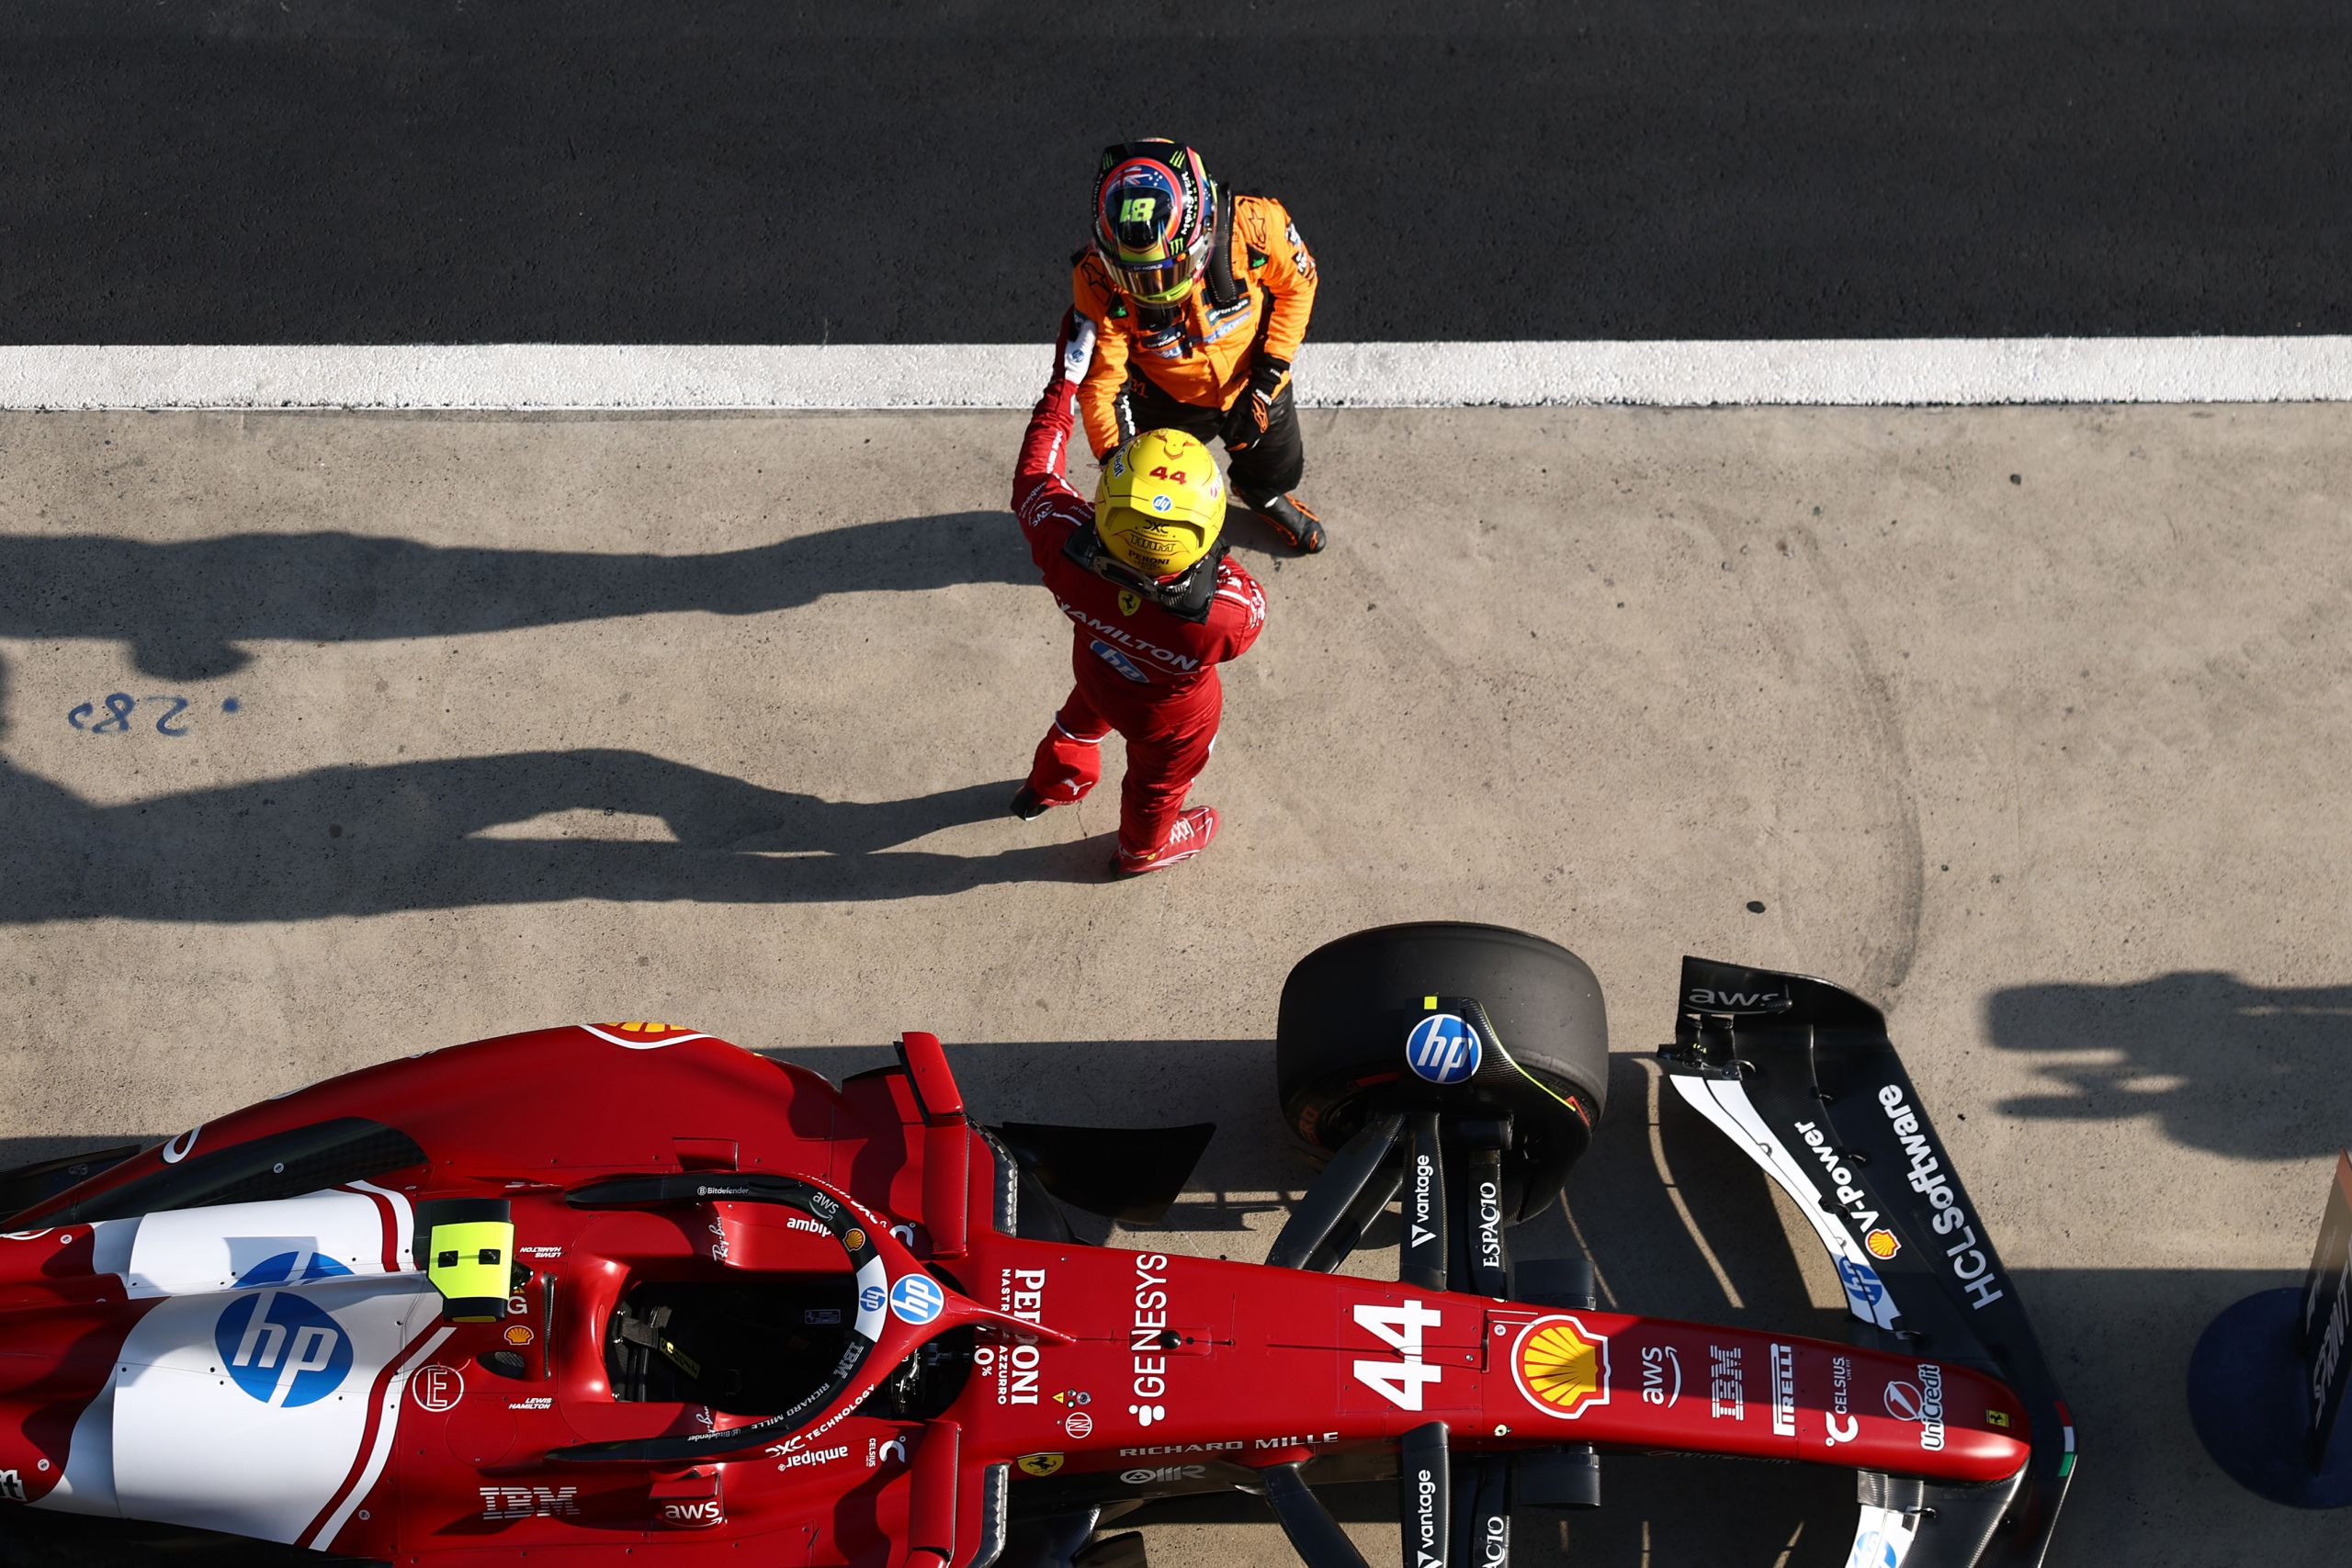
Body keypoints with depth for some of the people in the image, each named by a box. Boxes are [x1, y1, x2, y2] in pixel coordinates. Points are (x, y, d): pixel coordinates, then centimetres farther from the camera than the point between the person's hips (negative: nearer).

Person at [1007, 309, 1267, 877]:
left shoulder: (1064, 547, -43)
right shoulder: (1222, 617, -48)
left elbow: (1032, 476, -21)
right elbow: (1250, 609, -21)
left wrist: (1065, 380, -12)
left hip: (1097, 666, 3)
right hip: (1170, 715, -2)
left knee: (1085, 715, 39)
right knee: (1158, 782, 32)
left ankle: (1049, 786, 71)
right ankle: (1144, 848, 66)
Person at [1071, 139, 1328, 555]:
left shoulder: (1253, 224, -37)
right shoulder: (1098, 279, -37)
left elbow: (1296, 285, -15)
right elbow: (1100, 382, -27)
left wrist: (1266, 381, -17)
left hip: (1254, 384, 1)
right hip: (1166, 403, -1)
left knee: (1277, 471, 28)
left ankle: (1265, 497, 65)